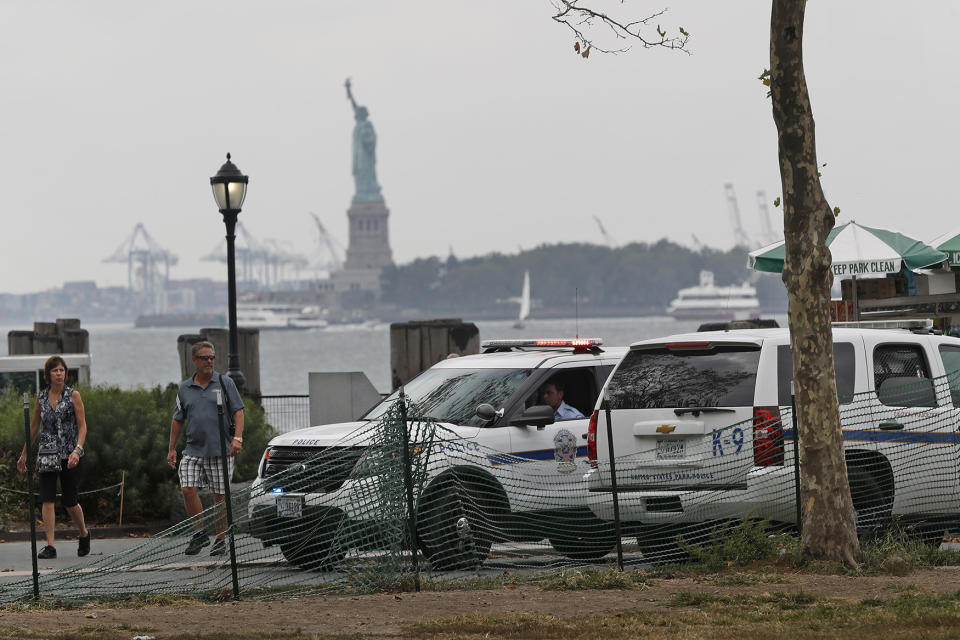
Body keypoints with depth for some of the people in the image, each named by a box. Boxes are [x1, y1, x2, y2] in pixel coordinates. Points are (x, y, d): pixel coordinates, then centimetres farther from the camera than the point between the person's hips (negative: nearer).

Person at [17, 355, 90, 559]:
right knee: (47, 499, -9)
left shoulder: (73, 395, -3)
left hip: (71, 456, -2)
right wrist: (24, 454, 18)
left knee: (69, 500, 2)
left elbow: (82, 426, -6)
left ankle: (84, 533, 29)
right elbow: (34, 427, 16)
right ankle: (50, 546, -10)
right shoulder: (41, 397, 6)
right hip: (47, 455, 2)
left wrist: (77, 450, -21)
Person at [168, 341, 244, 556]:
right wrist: (172, 449, 13)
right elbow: (178, 420, 17)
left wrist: (237, 437, -13)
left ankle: (220, 540, 11)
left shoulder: (225, 383, 3)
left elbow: (238, 411, 0)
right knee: (188, 490, -12)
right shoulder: (184, 389, 11)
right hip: (193, 450, 2)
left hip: (221, 450, -2)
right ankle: (200, 533, 2)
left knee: (220, 496, 1)